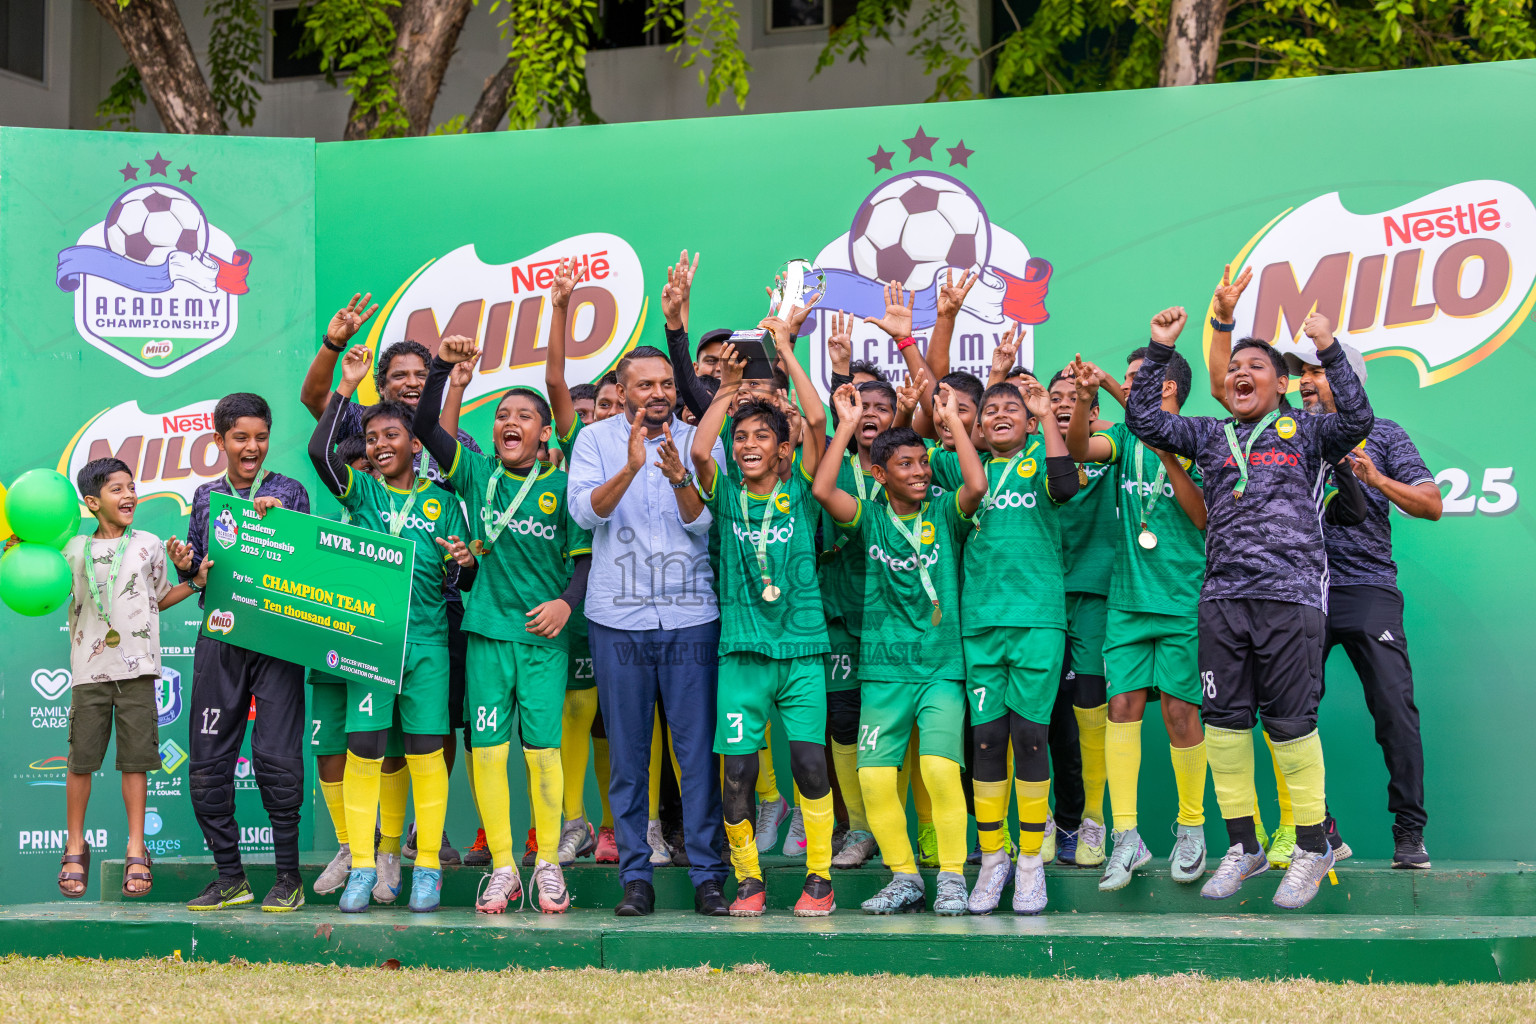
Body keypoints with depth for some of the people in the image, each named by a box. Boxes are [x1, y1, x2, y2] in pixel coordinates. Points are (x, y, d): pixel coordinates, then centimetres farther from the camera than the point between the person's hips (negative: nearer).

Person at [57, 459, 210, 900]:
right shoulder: (76, 550, 9)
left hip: (137, 666, 0)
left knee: (135, 759, -1)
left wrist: (194, 582, 8)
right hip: (89, 669, 0)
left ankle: (136, 848, 8)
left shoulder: (149, 545, 10)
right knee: (81, 758, 0)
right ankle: (75, 845, 14)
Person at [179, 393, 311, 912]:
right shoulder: (205, 495, 16)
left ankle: (288, 876, 3)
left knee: (277, 758, -8)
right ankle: (230, 876, 13)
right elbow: (194, 568, 20)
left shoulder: (289, 491, 7)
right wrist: (184, 565, -2)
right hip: (219, 635, 4)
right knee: (207, 762, 2)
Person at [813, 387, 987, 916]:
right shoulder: (869, 517, 6)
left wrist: (952, 419, -8)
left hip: (942, 664, -2)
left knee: (940, 767, -16)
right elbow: (822, 490, -10)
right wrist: (847, 425, -5)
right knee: (874, 774, -5)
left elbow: (977, 486, -15)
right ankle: (903, 877, 11)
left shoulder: (944, 513, 4)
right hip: (883, 668, 2)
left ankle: (952, 876, -3)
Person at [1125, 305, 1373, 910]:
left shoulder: (1304, 433, 10)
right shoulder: (1210, 436, 18)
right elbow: (1144, 419, 12)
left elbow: (1357, 419, -7)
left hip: (1290, 594, -4)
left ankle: (1313, 847, 8)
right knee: (1224, 719, 4)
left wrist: (1329, 351, -14)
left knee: (1290, 721, -4)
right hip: (1222, 597, 4)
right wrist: (1160, 350, 5)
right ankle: (1243, 845, 15)